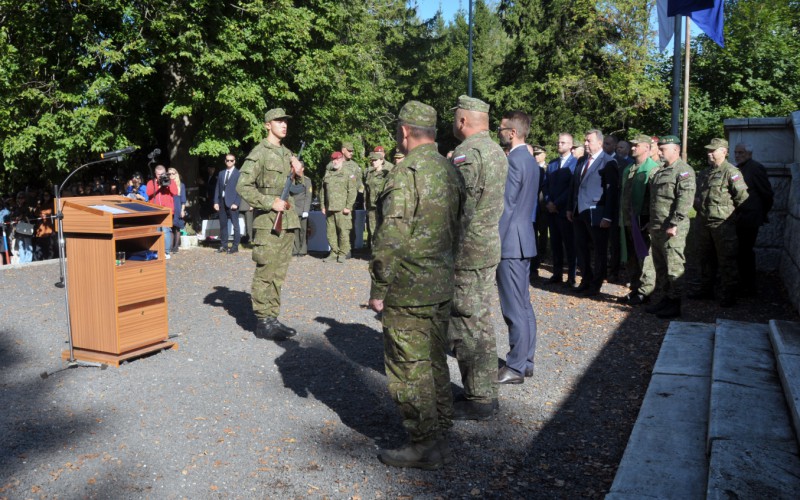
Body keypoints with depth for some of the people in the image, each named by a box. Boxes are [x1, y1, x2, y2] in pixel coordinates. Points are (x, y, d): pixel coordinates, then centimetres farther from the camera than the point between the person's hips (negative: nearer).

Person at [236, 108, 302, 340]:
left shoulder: (288, 153, 16)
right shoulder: (259, 153, -6)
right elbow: (242, 186, -11)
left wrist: (296, 168, 4)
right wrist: (271, 202, -16)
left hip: (288, 221, 8)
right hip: (267, 223, -7)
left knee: (279, 274, 11)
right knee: (265, 273, -4)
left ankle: (272, 318, 19)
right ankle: (263, 322, 2)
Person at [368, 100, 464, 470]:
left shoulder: (406, 173, -17)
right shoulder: (450, 170, 9)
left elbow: (392, 238, -21)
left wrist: (378, 289, -13)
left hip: (407, 289, -9)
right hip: (442, 286, 9)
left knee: (408, 366, 2)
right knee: (434, 359, 18)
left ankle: (425, 444, 10)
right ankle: (441, 430, 30)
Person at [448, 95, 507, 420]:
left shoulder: (467, 153, -17)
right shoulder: (497, 151, 14)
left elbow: (461, 208, -22)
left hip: (468, 251, -10)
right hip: (490, 246, 10)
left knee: (469, 326, -1)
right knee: (480, 321, 17)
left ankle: (478, 400, 9)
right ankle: (485, 393, 29)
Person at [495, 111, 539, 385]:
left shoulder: (514, 161, -16)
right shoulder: (530, 159, 15)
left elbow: (505, 206, -19)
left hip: (510, 241, -10)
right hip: (525, 239, 10)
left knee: (514, 308, -4)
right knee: (523, 305, 15)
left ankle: (515, 368, 4)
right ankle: (526, 361, 24)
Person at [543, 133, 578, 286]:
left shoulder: (576, 163, -6)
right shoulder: (552, 164, 15)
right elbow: (545, 184, 12)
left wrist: (557, 204, -13)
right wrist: (548, 202, -3)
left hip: (565, 209, -6)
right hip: (551, 209, 6)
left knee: (569, 243, 0)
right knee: (555, 243, 9)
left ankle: (571, 276, 6)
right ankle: (557, 273, 15)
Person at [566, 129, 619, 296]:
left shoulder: (608, 162, -9)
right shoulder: (581, 161, 14)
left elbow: (612, 191, -13)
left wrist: (608, 217, -17)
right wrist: (570, 208, 12)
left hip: (596, 214, -7)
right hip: (579, 213, 7)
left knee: (600, 251, 6)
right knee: (581, 248, 13)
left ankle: (596, 285, 16)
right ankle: (586, 280, 28)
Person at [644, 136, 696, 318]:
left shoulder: (684, 171, -10)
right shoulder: (659, 172, 18)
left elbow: (685, 201, -19)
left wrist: (674, 224, -22)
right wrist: (651, 221, 18)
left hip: (672, 230, -9)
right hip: (656, 228, 9)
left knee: (674, 267, -3)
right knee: (660, 267, 15)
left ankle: (675, 304, 4)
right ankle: (665, 298, 26)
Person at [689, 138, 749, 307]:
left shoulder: (731, 172, -10)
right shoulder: (704, 173, 15)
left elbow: (742, 197, -13)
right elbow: (697, 195, 25)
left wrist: (730, 212, -6)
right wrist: (698, 205, 8)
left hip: (723, 225, -8)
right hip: (703, 223, 8)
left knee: (727, 261, -1)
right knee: (705, 258, 16)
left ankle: (728, 295, 6)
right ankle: (706, 289, 29)